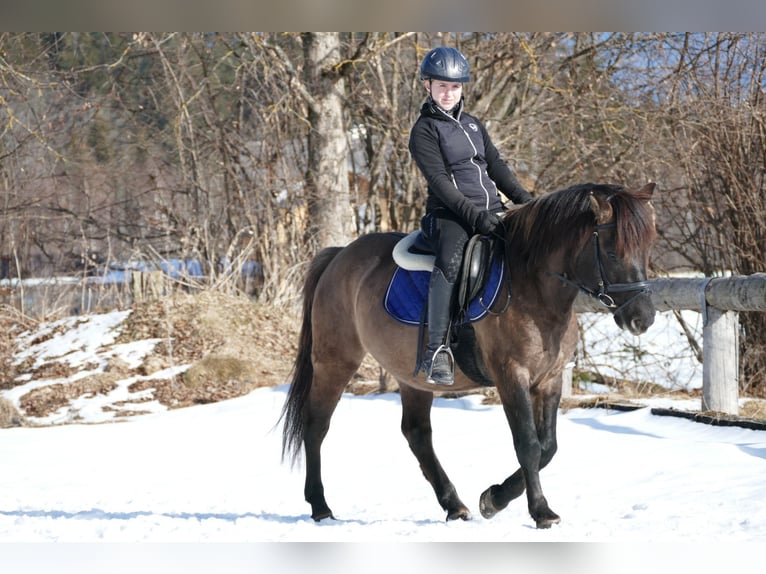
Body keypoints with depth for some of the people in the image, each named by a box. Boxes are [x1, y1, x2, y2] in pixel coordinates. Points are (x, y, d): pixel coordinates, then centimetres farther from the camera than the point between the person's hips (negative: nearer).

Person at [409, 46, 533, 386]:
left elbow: (496, 166, 21)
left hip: (491, 209, 7)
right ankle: (437, 351, -36)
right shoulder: (425, 129, 0)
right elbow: (439, 180, -11)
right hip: (449, 214, -7)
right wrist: (473, 214, -22)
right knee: (450, 260, -36)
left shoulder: (473, 124, 21)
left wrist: (523, 199, 5)